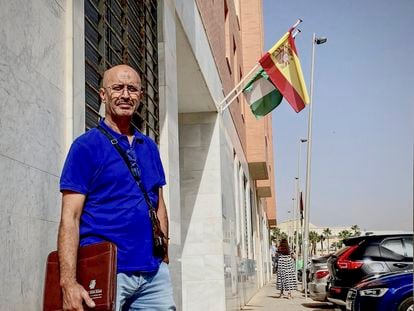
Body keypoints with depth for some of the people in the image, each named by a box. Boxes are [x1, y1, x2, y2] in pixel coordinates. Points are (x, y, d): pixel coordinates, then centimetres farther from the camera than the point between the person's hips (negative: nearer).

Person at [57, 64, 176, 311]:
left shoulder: (149, 147, 13)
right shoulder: (86, 146, -4)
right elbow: (70, 217, -10)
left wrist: (164, 257, 11)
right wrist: (68, 282, -17)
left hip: (154, 272, 5)